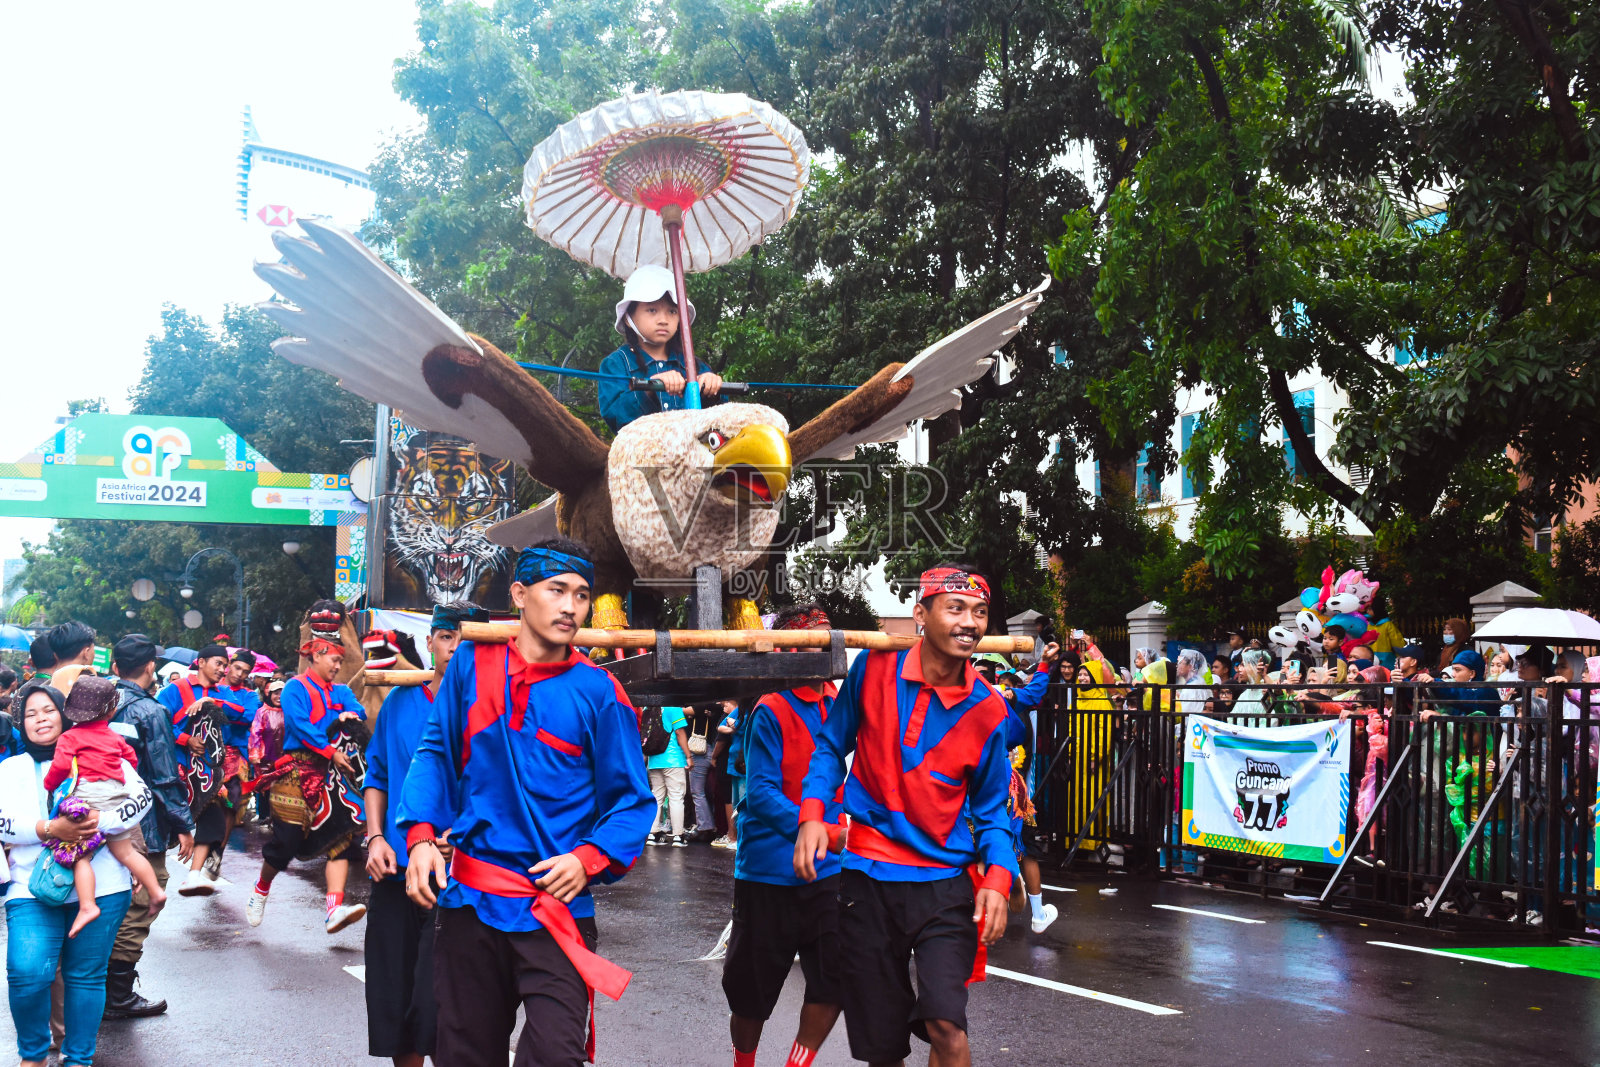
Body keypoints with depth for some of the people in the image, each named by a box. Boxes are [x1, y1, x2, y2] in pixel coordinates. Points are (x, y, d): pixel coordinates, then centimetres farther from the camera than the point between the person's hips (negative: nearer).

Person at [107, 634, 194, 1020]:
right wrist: (184, 825, -7)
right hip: (142, 828, -7)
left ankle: (99, 986, 29)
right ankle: (118, 996, 5)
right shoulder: (150, 712, -15)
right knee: (138, 908, 1)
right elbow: (165, 777, -15)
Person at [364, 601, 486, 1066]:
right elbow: (377, 776, 14)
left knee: (434, 1010, -10)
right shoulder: (400, 701, 8)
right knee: (390, 1002, 11)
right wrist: (376, 838, 1)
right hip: (395, 871, 4)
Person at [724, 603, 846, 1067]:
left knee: (835, 981, -2)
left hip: (826, 871, 5)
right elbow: (760, 792, -19)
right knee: (753, 991, 10)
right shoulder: (771, 711, -13)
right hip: (769, 869, -4)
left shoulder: (839, 705, 5)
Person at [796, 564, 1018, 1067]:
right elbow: (831, 746, 8)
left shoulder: (988, 711, -3)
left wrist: (998, 877, -12)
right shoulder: (875, 668, -5)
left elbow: (990, 810, 6)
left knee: (944, 1022, -20)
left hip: (946, 884, 0)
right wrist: (812, 814, -8)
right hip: (868, 879, 1)